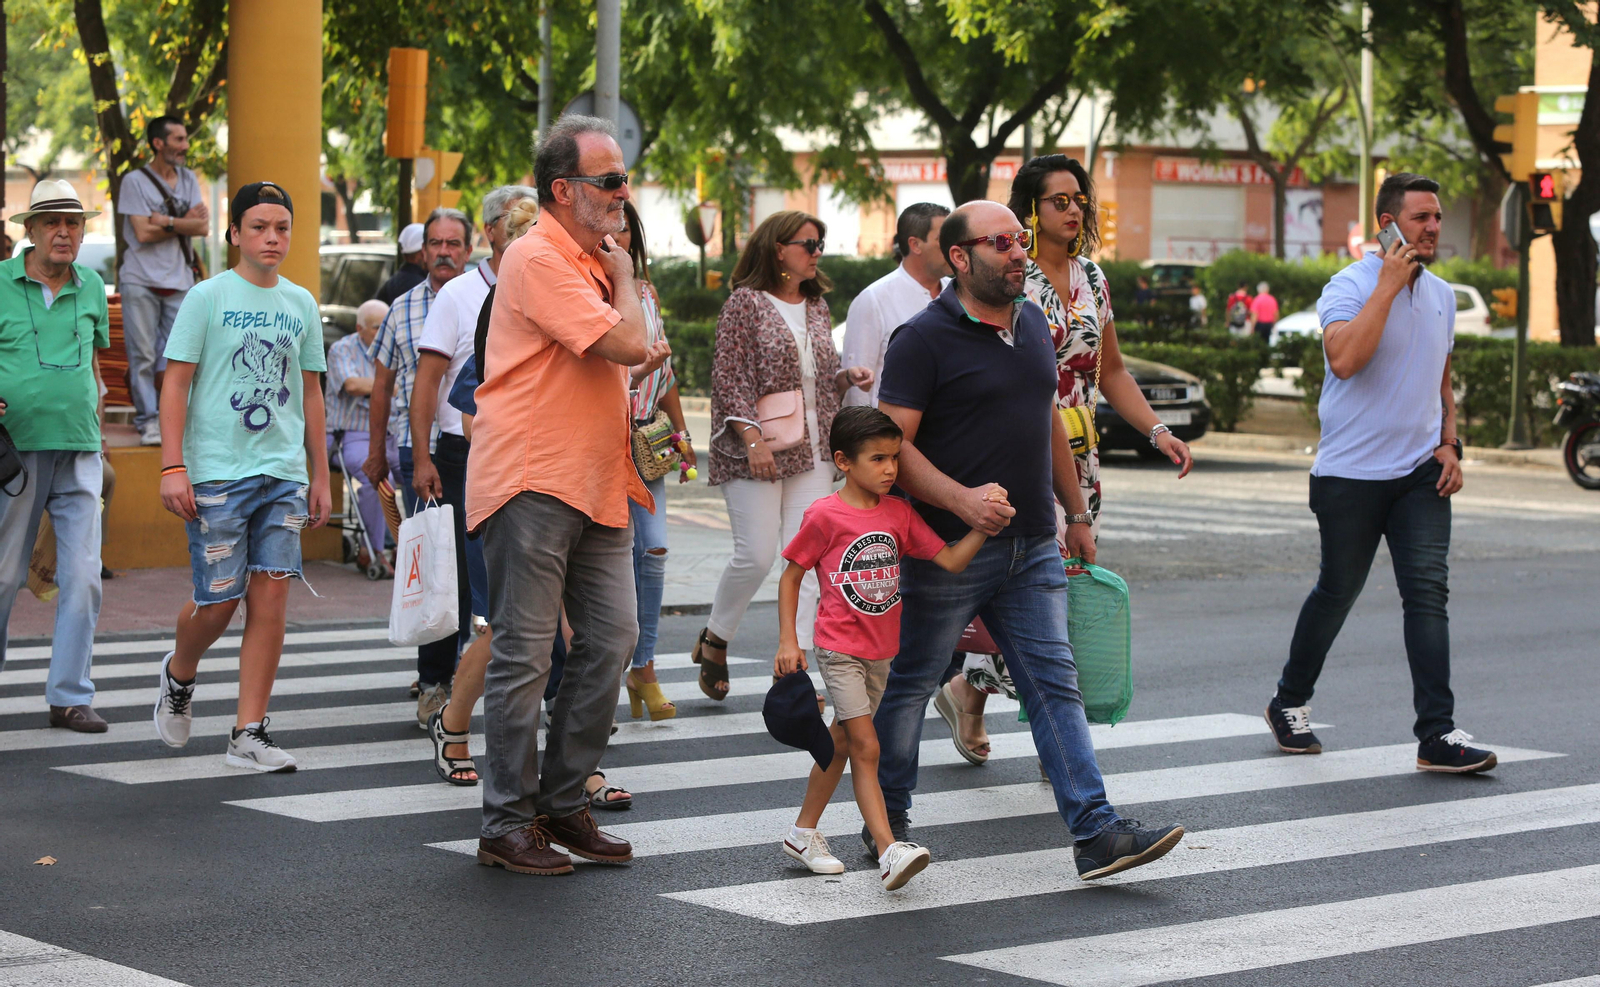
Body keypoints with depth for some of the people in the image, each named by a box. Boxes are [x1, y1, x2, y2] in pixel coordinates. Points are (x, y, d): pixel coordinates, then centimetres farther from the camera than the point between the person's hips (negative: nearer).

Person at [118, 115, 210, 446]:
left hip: (179, 282, 4)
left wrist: (166, 222, -10)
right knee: (143, 354, -5)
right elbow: (143, 233, -11)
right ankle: (147, 421, 0)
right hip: (141, 281, -4)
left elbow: (203, 227, 2)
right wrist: (186, 223, -5)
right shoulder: (135, 181, -2)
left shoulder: (188, 179, 13)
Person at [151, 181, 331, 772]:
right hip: (216, 473, -4)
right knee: (218, 601, -2)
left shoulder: (301, 304, 11)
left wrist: (320, 474, 16)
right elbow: (176, 383, -4)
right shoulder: (208, 297, -2)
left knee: (271, 598, -4)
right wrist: (173, 466, -12)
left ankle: (248, 735, 1)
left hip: (283, 473, 4)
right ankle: (178, 676, 31)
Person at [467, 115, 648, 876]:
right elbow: (627, 344, -21)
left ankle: (562, 802, 16)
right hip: (531, 480, -9)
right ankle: (507, 826, 3)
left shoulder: (588, 262, 18)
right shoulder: (539, 259, -13)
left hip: (592, 485, 9)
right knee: (524, 652, -4)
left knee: (612, 636, 5)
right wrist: (623, 276, -4)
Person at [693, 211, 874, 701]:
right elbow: (728, 379, -9)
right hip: (756, 452, -6)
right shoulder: (746, 302, -4)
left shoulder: (816, 306, 15)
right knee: (756, 555, -8)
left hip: (812, 451, 6)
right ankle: (714, 640, 15)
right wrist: (752, 439, -18)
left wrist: (848, 377, 2)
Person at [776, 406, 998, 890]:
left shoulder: (899, 513, 3)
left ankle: (804, 832, 30)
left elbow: (951, 560, -1)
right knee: (866, 747, -12)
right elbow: (791, 576, -3)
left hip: (881, 651, 6)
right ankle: (889, 851, -20)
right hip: (839, 650, -6)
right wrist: (787, 642, -8)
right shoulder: (825, 516, -11)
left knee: (841, 744, 16)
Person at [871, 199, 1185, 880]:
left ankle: (1097, 834, -5)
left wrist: (1077, 514, 23)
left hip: (1032, 549, 6)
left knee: (1055, 684, 0)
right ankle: (887, 823, 22)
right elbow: (892, 444, -15)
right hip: (949, 548, -6)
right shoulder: (923, 338, -10)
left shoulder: (1033, 323, 12)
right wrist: (962, 499, -27)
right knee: (909, 686, 6)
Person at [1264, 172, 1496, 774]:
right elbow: (1345, 359, -30)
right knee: (1337, 593, 8)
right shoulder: (1350, 287, -10)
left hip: (1421, 474, 5)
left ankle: (1438, 734, -12)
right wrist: (1390, 285, -24)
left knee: (1428, 591, -8)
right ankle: (1290, 704, 30)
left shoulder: (1440, 294, 11)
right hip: (1352, 472, -5)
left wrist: (1449, 443, 7)